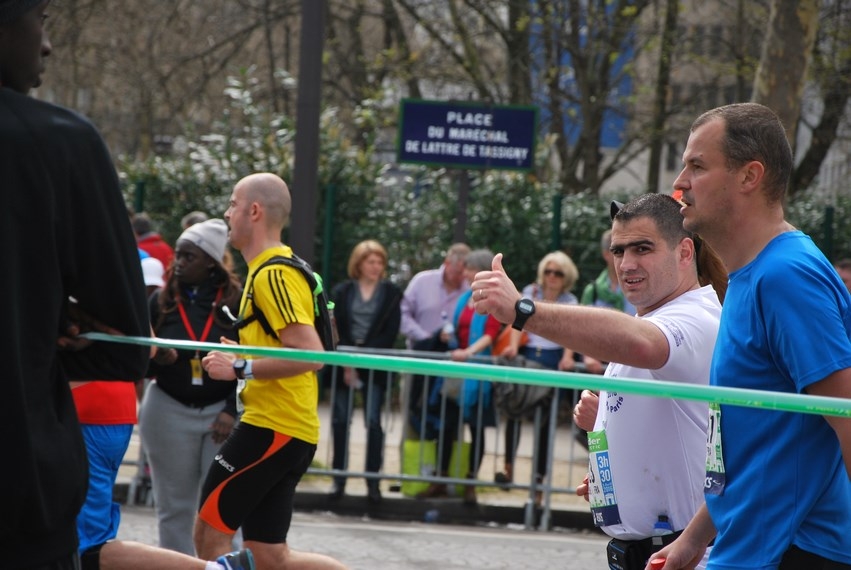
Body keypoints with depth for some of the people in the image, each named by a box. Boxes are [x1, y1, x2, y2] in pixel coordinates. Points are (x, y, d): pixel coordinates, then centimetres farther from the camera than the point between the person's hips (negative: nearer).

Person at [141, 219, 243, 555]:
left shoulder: (237, 300, -4)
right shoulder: (161, 301, 4)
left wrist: (232, 411, -13)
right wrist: (158, 359, -17)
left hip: (223, 410, -3)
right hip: (169, 412, 3)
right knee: (174, 508, 7)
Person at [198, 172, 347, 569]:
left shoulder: (273, 275, -14)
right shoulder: (271, 270, 19)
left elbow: (310, 354, -24)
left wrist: (241, 369, -21)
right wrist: (244, 358, 18)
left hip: (272, 428, -10)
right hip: (290, 431, 10)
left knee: (209, 535, -5)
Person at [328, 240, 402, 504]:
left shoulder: (391, 293, 5)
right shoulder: (342, 291, 8)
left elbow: (391, 332, -1)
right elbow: (336, 328, 1)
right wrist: (347, 362, -10)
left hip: (375, 365, -1)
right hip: (345, 362, 1)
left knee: (373, 421, -8)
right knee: (340, 420, -1)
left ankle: (373, 481, -5)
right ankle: (339, 479, 5)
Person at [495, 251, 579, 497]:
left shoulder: (570, 302, 6)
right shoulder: (530, 292, 9)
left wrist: (568, 356, -25)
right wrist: (513, 346, -18)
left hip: (553, 359, -1)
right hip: (528, 355, 1)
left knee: (545, 418, 1)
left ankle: (540, 474, 5)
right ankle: (509, 468, -13)